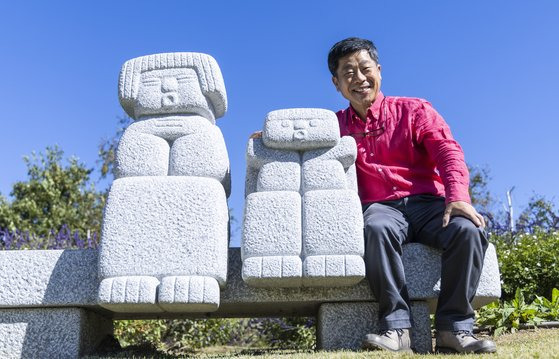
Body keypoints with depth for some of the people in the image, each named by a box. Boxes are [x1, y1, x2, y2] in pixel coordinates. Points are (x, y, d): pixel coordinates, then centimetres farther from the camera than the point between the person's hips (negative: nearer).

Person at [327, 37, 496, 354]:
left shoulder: (414, 110, 11)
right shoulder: (336, 125, 18)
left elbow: (448, 152, 0)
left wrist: (458, 198, -18)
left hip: (428, 203, 0)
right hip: (381, 208, 0)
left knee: (468, 229, -31)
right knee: (377, 229, -37)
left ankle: (454, 328, -20)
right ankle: (397, 327, -31)